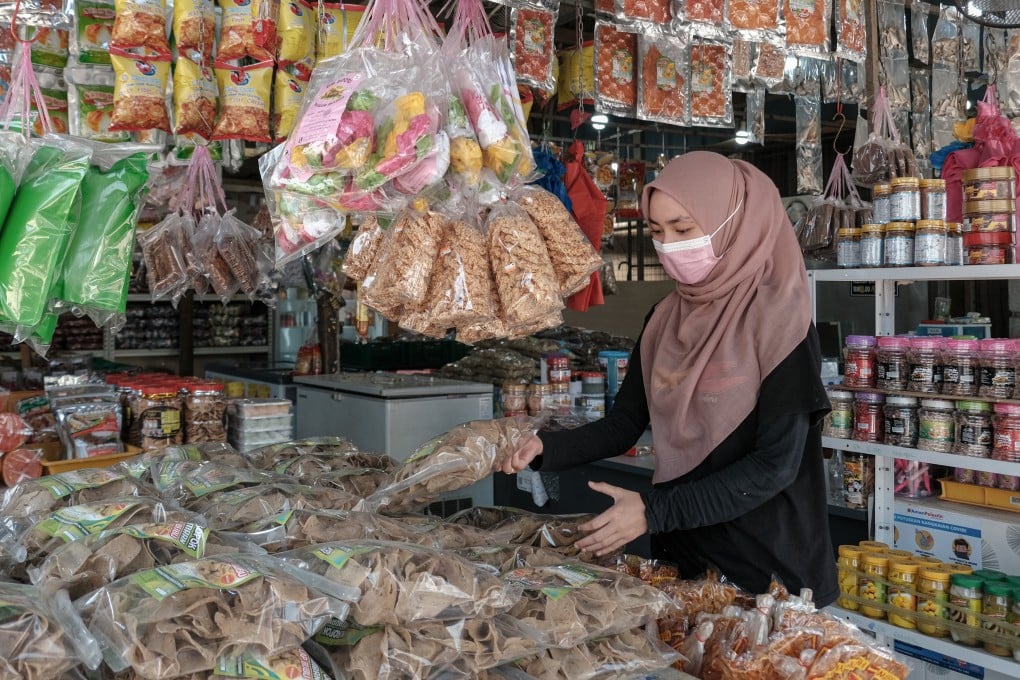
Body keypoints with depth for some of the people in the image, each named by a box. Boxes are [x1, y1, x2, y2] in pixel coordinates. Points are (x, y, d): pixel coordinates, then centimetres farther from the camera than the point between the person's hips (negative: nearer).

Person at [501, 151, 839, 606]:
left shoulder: (777, 320, -15)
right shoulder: (667, 319, 3)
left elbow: (776, 463, -19)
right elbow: (625, 424, 6)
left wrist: (655, 511, -24)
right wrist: (545, 448, -12)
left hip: (769, 567, -5)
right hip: (679, 554, 6)